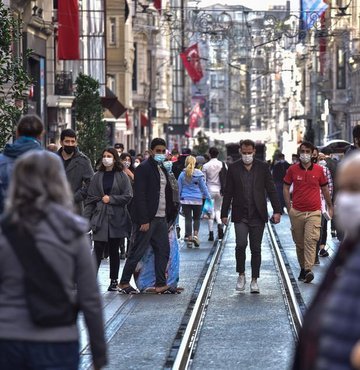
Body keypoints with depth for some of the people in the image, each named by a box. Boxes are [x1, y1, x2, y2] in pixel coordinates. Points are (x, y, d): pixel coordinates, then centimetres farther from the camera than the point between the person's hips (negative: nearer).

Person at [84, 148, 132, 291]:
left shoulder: (122, 176, 2)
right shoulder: (97, 177, 7)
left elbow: (128, 196, -3)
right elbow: (90, 198, 6)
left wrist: (111, 198, -11)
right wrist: (86, 217, 0)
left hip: (117, 219, -1)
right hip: (100, 217, 1)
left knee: (114, 251, 8)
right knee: (98, 250, -7)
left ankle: (114, 281, 16)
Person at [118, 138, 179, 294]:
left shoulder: (162, 169, 16)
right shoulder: (143, 168, -10)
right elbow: (139, 196, -15)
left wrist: (171, 211, 9)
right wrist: (144, 221, -19)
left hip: (161, 218, 8)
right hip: (147, 219, -8)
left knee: (163, 250, 6)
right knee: (137, 252, -3)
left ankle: (160, 284, 11)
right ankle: (124, 283, 6)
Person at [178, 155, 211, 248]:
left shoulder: (182, 174, 0)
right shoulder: (199, 174, -5)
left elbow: (179, 188, 5)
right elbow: (204, 187, 0)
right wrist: (208, 197, 9)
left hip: (185, 200, 1)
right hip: (197, 200, -1)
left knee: (188, 219, 5)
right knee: (197, 218, 12)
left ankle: (189, 238, 2)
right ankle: (195, 235, -6)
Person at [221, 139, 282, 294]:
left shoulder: (263, 167, 3)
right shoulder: (233, 168, 4)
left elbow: (271, 189, 4)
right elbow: (228, 192, 6)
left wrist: (277, 210, -3)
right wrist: (224, 214, 4)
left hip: (258, 215, 1)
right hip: (240, 215, 0)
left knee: (256, 248, 4)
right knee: (241, 244, -15)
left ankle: (254, 280, 13)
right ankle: (241, 275, 5)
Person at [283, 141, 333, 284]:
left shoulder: (319, 170, 3)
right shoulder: (292, 169, 3)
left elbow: (325, 189, 15)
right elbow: (286, 188, 9)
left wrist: (330, 207, 21)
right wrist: (289, 208, 2)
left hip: (314, 212, -1)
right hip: (297, 212, 2)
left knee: (311, 241, -15)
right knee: (299, 243, 8)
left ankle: (308, 270, -21)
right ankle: (302, 268, 22)